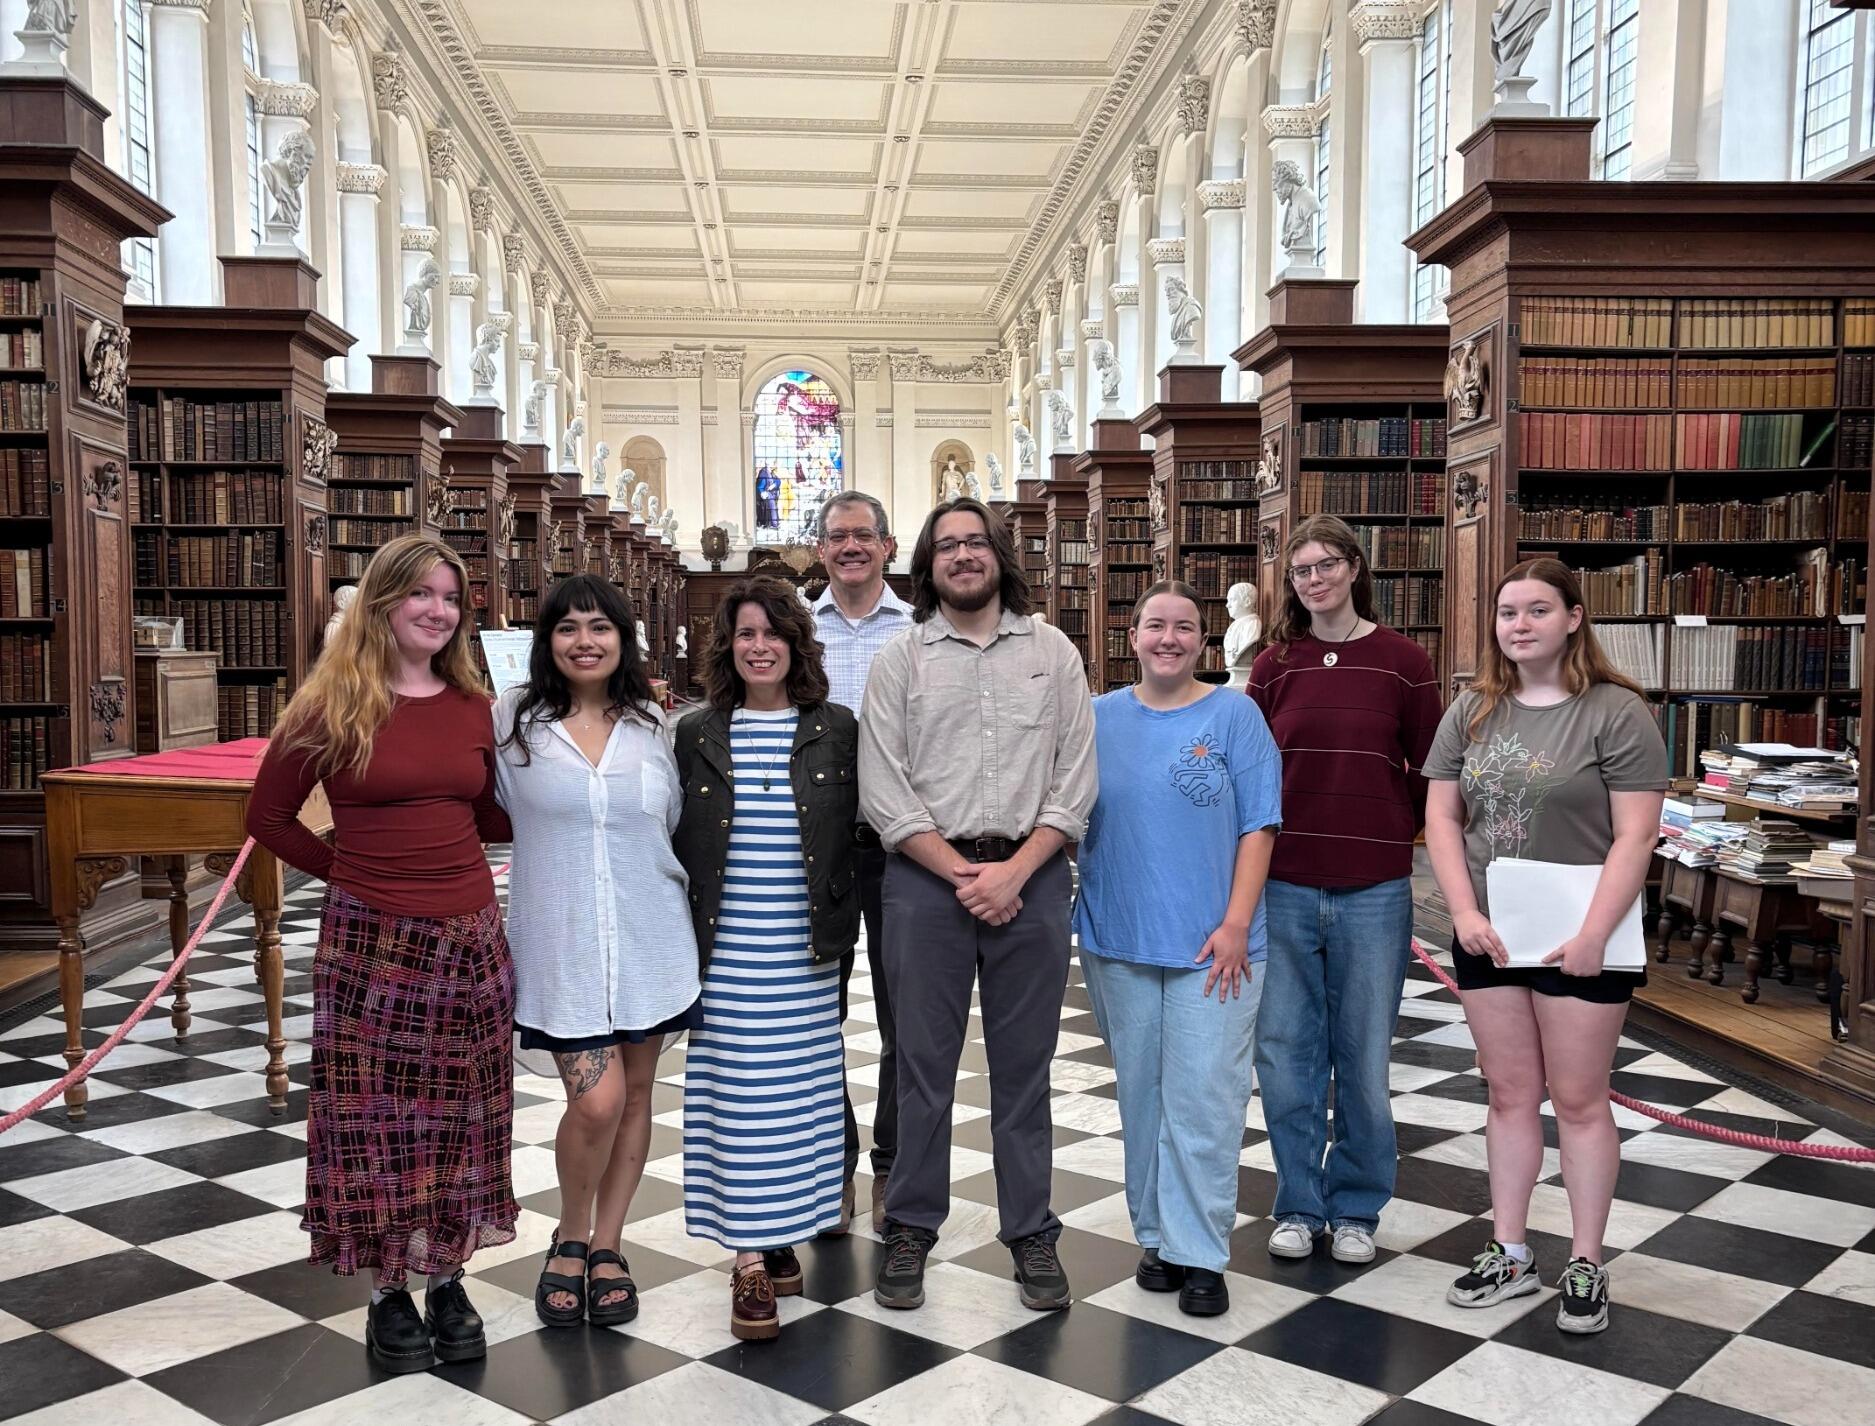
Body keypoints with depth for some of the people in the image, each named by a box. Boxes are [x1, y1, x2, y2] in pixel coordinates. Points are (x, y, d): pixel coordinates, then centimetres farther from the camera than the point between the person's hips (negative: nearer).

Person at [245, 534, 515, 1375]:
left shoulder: (472, 706, 5)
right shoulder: (334, 704, -6)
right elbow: (268, 817, 2)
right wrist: (346, 869, 0)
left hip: (469, 938, 4)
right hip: (369, 942, -3)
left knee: (459, 1118, 12)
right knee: (374, 1118, 6)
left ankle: (447, 1282, 28)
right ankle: (388, 1293, 23)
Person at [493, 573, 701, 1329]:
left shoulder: (651, 723, 5)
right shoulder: (513, 720, -2)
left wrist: (684, 895, 12)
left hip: (649, 939, 3)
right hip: (562, 943, -3)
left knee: (634, 1093, 9)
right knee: (596, 1101, -11)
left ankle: (606, 1247, 27)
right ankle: (569, 1239, 17)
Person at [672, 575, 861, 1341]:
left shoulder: (836, 730, 2)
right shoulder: (697, 735, 3)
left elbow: (857, 831, 4)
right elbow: (677, 844, 7)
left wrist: (844, 925, -2)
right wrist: (681, 933, 3)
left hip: (805, 953, 1)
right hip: (727, 952, 0)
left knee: (799, 1093, 8)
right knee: (738, 1096, 0)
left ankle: (781, 1232, 25)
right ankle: (752, 1261, 6)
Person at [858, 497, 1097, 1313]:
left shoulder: (1052, 653, 7)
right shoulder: (899, 660, 4)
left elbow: (1075, 782, 1)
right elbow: (883, 791, -3)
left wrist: (1014, 871, -10)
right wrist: (963, 875, -10)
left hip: (1031, 878, 1)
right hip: (926, 879, -1)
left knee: (1024, 1065, 9)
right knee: (924, 1062, 7)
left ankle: (1032, 1233, 21)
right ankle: (910, 1229, 21)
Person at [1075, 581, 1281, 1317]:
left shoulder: (1233, 714, -1)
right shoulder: (1098, 718, 7)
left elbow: (1257, 825, -3)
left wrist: (1236, 924, -11)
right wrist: (1073, 913, 4)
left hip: (1211, 944, -3)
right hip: (1118, 939, 3)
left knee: (1203, 1097, -2)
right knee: (1141, 1092, 11)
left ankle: (1199, 1253, 9)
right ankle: (1157, 1233, 25)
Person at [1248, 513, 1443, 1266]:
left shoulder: (1403, 661, -1)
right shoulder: (1274, 664, 4)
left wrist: (1394, 836, 1)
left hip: (1373, 890, -1)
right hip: (1284, 886, 2)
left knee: (1363, 1057, 9)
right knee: (1285, 1052, 8)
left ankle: (1356, 1208, 26)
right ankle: (1299, 1204, 25)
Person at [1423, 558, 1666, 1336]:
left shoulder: (1616, 713, -8)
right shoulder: (1470, 712, 8)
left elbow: (1636, 836, -12)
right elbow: (1442, 817, 6)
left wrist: (1593, 934, -18)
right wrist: (1466, 913, -6)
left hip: (1579, 941, -4)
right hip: (1487, 937, 4)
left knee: (1578, 1099, 5)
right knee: (1510, 1094, 12)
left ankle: (1585, 1265, 19)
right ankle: (1510, 1253, 24)